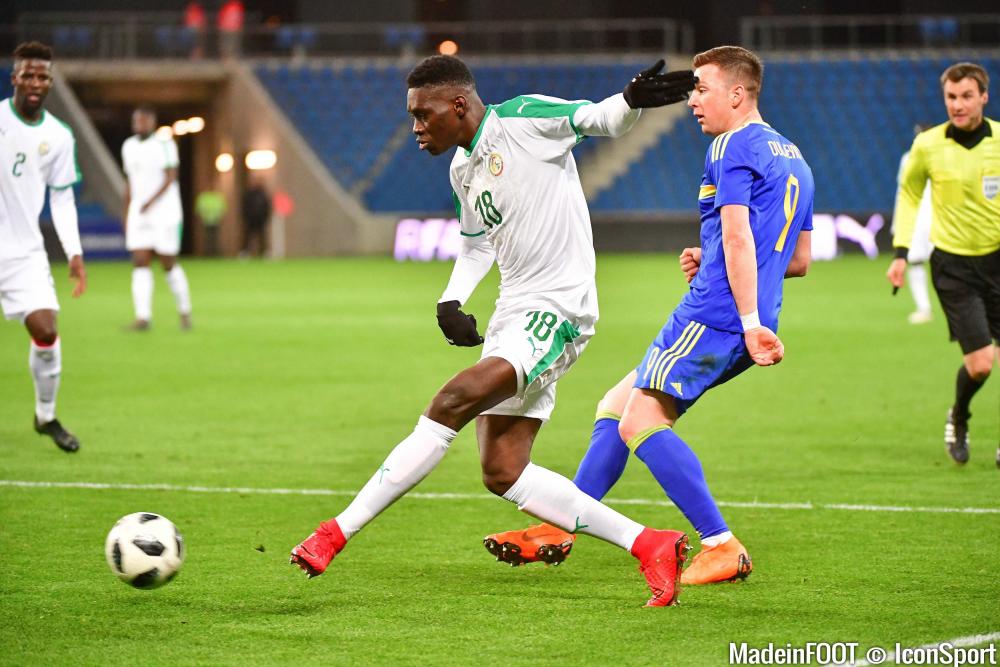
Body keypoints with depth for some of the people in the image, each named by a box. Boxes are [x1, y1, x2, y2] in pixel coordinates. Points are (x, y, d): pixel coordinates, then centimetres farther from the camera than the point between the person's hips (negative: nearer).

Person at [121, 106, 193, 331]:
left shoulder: (164, 145, -6)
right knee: (140, 263, -6)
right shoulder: (128, 147, 12)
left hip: (165, 213, -5)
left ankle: (184, 310, 21)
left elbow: (170, 177, -14)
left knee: (169, 263, 1)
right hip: (138, 214, 5)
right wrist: (126, 213, 18)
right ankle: (143, 316, -10)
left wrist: (152, 201, -24)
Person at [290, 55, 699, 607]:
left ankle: (338, 531, -22)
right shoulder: (462, 168, 17)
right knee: (501, 473, 2)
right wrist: (451, 301, 14)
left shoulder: (522, 118, -7)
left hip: (555, 312, -10)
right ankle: (648, 546, 6)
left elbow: (598, 119, -14)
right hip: (512, 314, 10)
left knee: (451, 403, -25)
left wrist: (632, 100, -36)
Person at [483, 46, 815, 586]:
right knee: (617, 405, 16)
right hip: (740, 324, 10)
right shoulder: (791, 157, 22)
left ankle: (723, 547, -20)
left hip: (715, 313, -10)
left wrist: (750, 323, -27)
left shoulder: (733, 148, -8)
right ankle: (560, 526, 18)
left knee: (641, 421, -17)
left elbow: (738, 238, -19)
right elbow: (799, 261, 25)